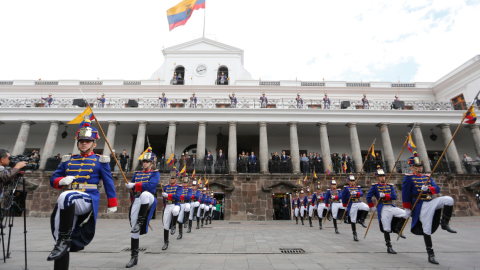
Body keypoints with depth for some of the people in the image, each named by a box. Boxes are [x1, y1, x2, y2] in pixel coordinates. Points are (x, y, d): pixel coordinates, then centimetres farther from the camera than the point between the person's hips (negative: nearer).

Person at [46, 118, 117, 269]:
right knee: (62, 247, 2)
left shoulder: (100, 161, 6)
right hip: (67, 205, 5)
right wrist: (62, 180, -6)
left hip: (88, 200, -5)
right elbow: (53, 180, 19)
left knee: (66, 196, -37)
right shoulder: (68, 160, 18)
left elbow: (109, 183, 6)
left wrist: (112, 204, 4)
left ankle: (64, 240, -27)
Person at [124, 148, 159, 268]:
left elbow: (150, 185, -12)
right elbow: (132, 190, 25)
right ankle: (134, 256, 14)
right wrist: (133, 202, 17)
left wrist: (134, 185, -14)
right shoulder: (136, 174, 21)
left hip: (149, 201, -5)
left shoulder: (155, 173, 5)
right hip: (137, 200, 5)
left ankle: (140, 222, -23)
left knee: (144, 194, -41)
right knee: (134, 229, 1)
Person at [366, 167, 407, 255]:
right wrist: (372, 207, 0)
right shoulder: (375, 186, -1)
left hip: (392, 207, 4)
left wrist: (384, 195, -16)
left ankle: (397, 229, 5)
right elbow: (368, 197, -1)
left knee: (404, 214, -19)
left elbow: (394, 196, -1)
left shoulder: (390, 186, 11)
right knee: (386, 229, -2)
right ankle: (389, 247, 11)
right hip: (383, 209, -4)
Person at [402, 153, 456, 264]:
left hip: (432, 202, 6)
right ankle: (431, 255, 7)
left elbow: (437, 188, 5)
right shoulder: (408, 178, -5)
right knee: (427, 229, -5)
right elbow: (405, 194, -8)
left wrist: (428, 188, -18)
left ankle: (444, 223, -1)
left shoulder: (427, 177, 15)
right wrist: (407, 209, -10)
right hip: (422, 206, -6)